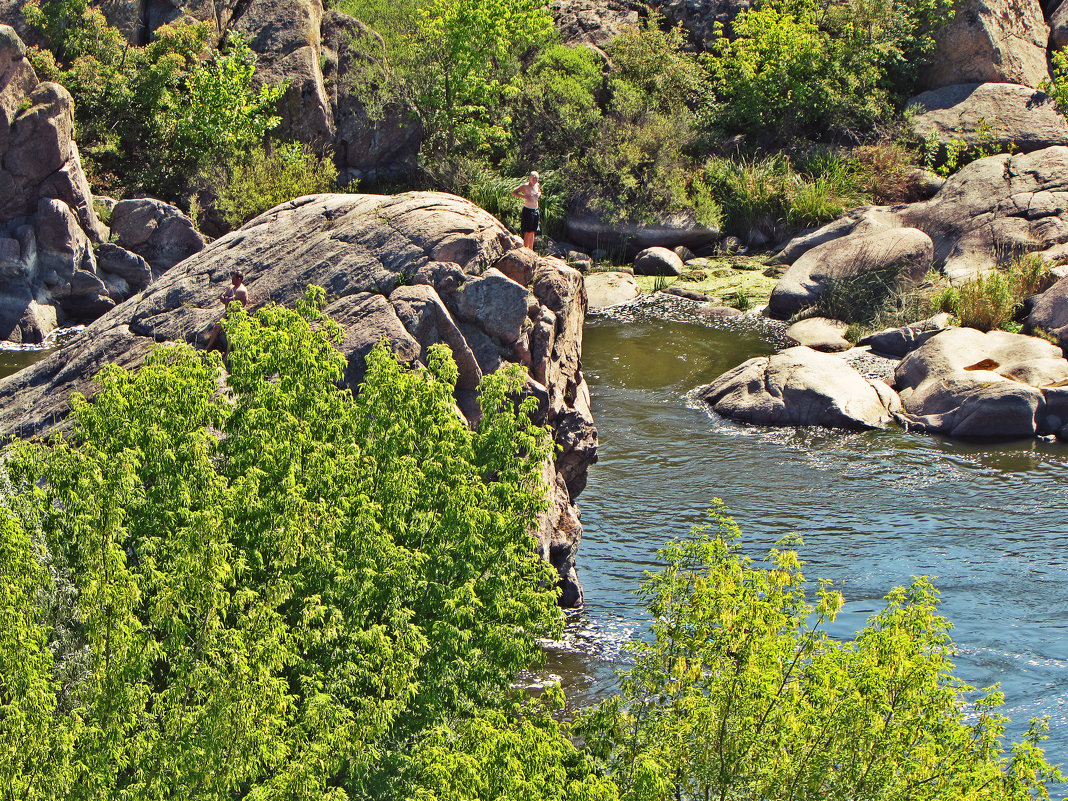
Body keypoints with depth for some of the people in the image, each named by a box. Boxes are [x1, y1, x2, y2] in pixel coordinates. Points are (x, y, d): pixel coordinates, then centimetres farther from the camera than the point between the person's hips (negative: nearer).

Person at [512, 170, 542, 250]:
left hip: (536, 211, 7)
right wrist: (524, 196, -19)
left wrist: (539, 194, 5)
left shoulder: (537, 185, 8)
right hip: (528, 210, -7)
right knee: (528, 232, -9)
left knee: (533, 232, 10)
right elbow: (513, 192, -9)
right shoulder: (525, 186, -10)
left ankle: (531, 250, 17)